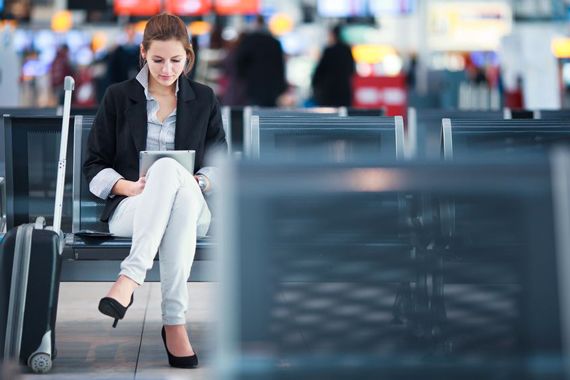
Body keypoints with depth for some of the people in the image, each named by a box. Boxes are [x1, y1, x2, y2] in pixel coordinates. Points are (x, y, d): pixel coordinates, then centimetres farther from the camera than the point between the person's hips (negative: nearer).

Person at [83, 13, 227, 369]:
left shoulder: (204, 99, 14)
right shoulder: (118, 96, 10)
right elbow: (95, 166, 8)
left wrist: (197, 182, -8)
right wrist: (128, 186, -12)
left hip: (192, 207, 1)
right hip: (131, 208, -1)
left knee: (169, 170, -37)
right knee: (169, 168, -38)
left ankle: (131, 277, -44)